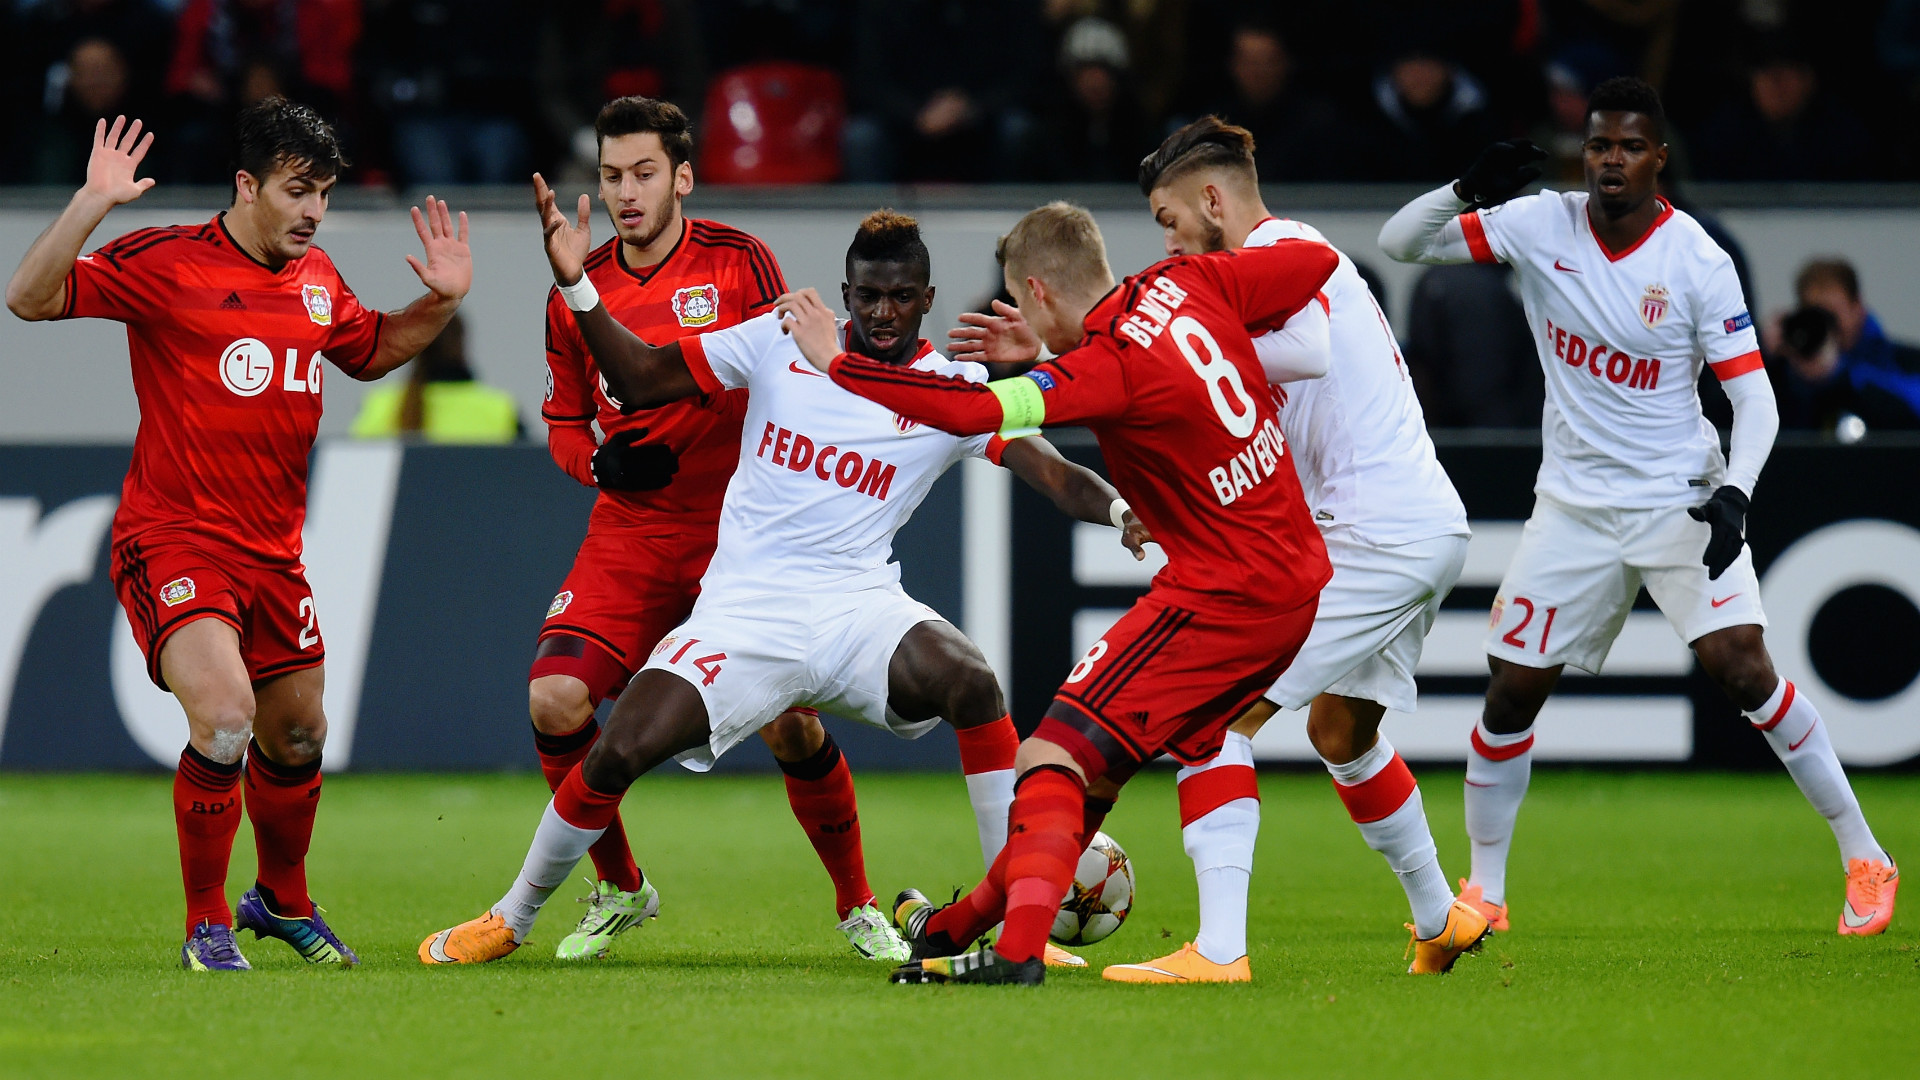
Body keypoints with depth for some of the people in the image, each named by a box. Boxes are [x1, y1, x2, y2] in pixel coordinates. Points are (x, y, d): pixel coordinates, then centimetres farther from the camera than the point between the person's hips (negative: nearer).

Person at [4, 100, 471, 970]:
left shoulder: (316, 279, 8)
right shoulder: (167, 262, -11)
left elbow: (370, 352, 28)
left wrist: (441, 302, 12)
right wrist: (92, 204, -28)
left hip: (272, 553, 7)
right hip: (174, 539, -7)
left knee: (297, 740, 16)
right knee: (224, 716, -25)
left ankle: (282, 901, 43)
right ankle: (206, 926, -8)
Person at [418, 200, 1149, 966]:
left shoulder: (954, 391, 1)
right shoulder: (784, 340, 4)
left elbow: (1051, 471, -10)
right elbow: (642, 380, 8)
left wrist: (1119, 508, -31)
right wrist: (576, 286, -5)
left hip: (857, 607, 0)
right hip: (743, 610, 0)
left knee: (968, 679, -30)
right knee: (620, 752, -15)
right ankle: (512, 918, 12)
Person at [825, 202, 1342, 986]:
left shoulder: (1109, 368, -21)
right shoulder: (1188, 286, 1)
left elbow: (970, 412, -30)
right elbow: (1317, 263, 12)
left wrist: (834, 363, -22)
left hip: (1222, 597, -9)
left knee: (1052, 761, -11)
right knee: (1100, 763, 16)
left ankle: (1018, 947, -25)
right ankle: (964, 924, 25)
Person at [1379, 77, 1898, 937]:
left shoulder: (1698, 262, -13)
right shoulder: (1541, 226, -6)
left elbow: (1754, 397, -11)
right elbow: (1399, 242, -5)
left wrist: (1735, 492, -28)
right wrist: (1468, 190, -24)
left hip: (1680, 500, -3)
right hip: (1574, 503, 3)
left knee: (1740, 666, -18)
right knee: (1513, 691, 2)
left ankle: (1863, 856, -6)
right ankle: (1483, 890, 19)